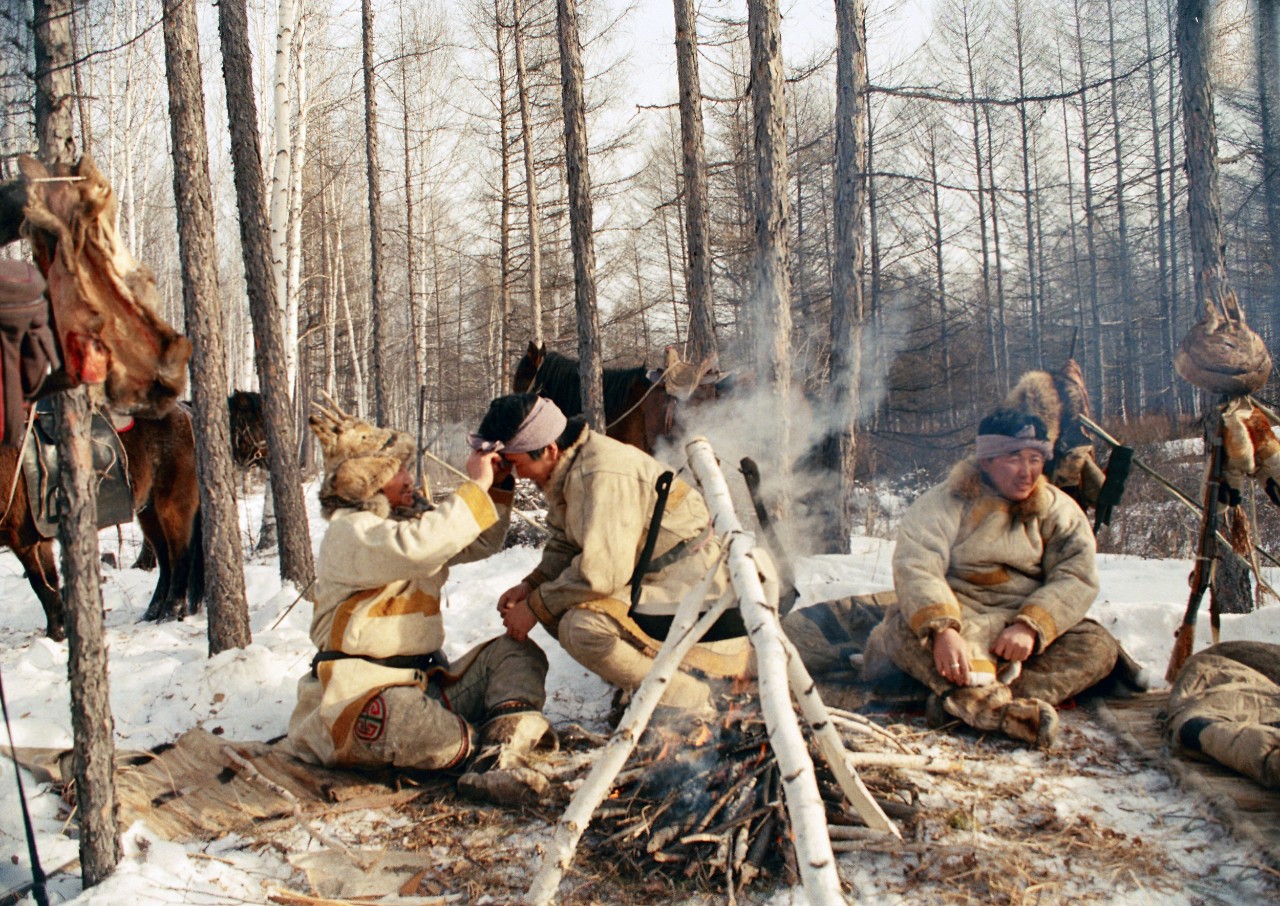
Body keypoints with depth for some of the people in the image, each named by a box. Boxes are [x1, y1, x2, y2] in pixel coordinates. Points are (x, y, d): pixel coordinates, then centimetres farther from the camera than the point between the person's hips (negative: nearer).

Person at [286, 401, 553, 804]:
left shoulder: (410, 517, 15)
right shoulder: (349, 532, -12)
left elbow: (479, 544, 21)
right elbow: (414, 548, -32)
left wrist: (496, 488, 5)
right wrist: (474, 488, -23)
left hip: (423, 682, 9)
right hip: (361, 693, -9)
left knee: (515, 652, -6)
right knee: (405, 718, -42)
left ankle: (496, 759, -31)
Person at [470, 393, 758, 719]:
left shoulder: (603, 475, -26)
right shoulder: (567, 471, 5)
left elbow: (601, 572, -28)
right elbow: (566, 546, 14)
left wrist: (535, 607, -17)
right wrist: (531, 586, -2)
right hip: (649, 582, 10)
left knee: (582, 627, -26)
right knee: (556, 608, 3)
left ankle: (689, 703, -10)